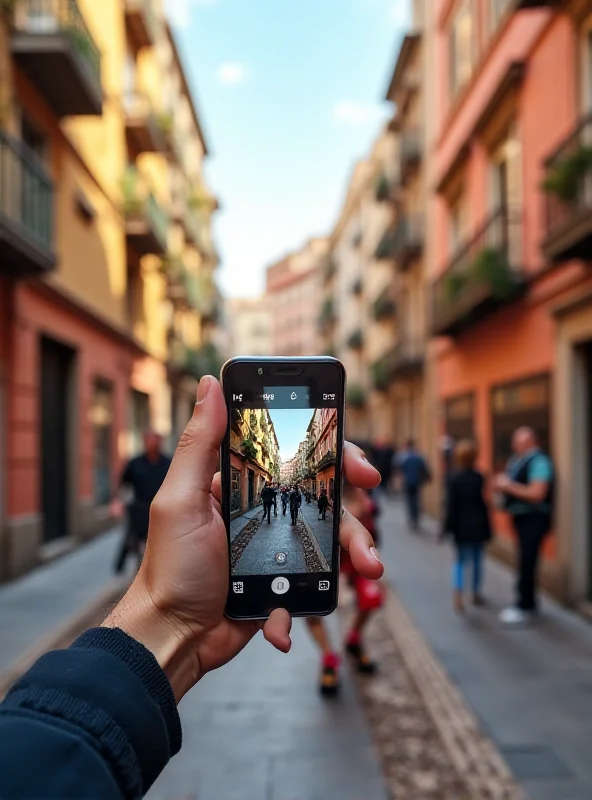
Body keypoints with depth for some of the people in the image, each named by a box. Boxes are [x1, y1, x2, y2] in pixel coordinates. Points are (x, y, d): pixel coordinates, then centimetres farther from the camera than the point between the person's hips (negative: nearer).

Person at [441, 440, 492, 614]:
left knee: (460, 560, 7)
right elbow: (484, 504, -1)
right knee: (477, 560, 16)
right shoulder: (479, 478, -5)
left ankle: (458, 598, -9)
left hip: (462, 527, -1)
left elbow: (451, 507, -11)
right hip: (478, 526, 1)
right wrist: (487, 529, 7)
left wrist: (447, 528, -4)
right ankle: (476, 594, 27)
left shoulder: (454, 479, -10)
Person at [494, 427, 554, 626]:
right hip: (521, 517, 9)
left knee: (526, 563, -6)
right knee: (525, 562, 17)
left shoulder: (539, 462, -18)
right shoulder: (518, 461, 9)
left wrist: (509, 485, -21)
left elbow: (536, 494, -26)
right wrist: (503, 484, -4)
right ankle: (529, 602, 29)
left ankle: (524, 609, 2)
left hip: (533, 519, -9)